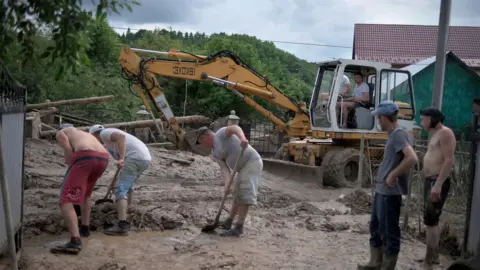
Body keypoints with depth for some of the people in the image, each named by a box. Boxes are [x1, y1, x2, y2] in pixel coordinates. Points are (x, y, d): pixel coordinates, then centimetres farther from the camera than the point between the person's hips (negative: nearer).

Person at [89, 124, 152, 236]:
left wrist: (121, 159, -26)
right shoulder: (113, 137, 33)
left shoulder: (104, 133, 3)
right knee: (127, 184, 29)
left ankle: (122, 225, -22)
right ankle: (123, 212, 44)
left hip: (135, 158, -10)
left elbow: (121, 136, -18)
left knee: (120, 189, -12)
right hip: (145, 158, 10)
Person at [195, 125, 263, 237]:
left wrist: (242, 138, -50)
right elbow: (225, 169, -1)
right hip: (244, 168, 10)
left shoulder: (221, 133, -8)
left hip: (252, 163, -10)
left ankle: (238, 228, -17)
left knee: (245, 195, -16)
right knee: (237, 194, 19)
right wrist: (227, 184, -20)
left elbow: (235, 127, -28)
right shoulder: (215, 154, 14)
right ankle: (228, 222, 33)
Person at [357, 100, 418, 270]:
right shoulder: (393, 135, 12)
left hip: (390, 192, -10)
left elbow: (412, 158, -29)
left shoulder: (399, 134, -17)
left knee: (389, 231, 0)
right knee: (375, 227, 19)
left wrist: (393, 175, -22)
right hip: (381, 190, 10)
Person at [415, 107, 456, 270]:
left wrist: (438, 184, -26)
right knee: (432, 220, 16)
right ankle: (433, 256, 26)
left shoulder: (445, 132, -12)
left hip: (438, 182, -10)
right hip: (430, 181, 10)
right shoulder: (435, 134, 18)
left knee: (430, 221, -9)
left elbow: (450, 160, -20)